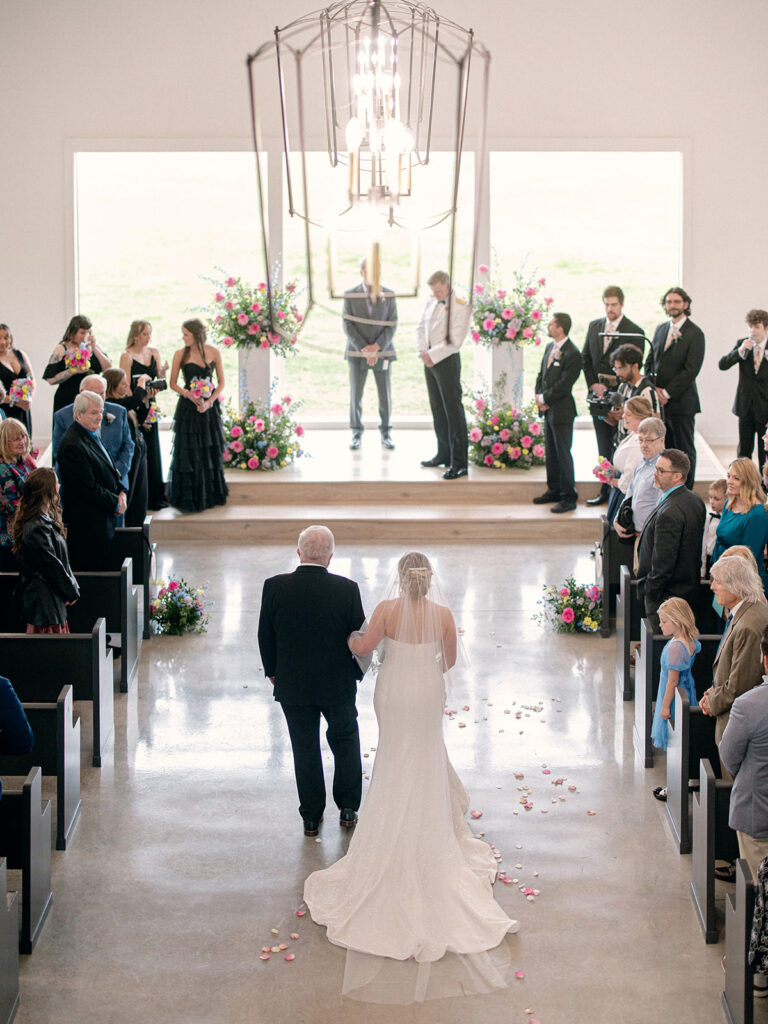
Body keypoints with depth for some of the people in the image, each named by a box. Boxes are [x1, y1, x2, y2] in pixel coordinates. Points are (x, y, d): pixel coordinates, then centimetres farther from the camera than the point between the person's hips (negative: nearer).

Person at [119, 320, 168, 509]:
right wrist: (137, 412, -15)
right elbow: (126, 388, -11)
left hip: (150, 405, 6)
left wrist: (163, 371, -13)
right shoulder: (127, 356, -8)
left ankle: (155, 497, 17)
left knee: (152, 449, 9)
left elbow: (160, 380, 9)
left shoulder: (154, 352, 9)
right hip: (135, 407, -6)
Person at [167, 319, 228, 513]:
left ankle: (210, 495, 20)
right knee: (189, 452, -2)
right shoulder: (180, 354, -3)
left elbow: (221, 382, 4)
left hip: (210, 405, 2)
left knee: (210, 451, 7)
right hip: (188, 407, -2)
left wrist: (209, 402, -10)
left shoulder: (213, 352, 0)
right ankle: (189, 498, 5)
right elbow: (173, 383, 1)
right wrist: (190, 396, -15)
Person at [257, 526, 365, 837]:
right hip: (338, 683, -1)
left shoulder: (275, 587, -14)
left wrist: (272, 671, 13)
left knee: (305, 749, 15)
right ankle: (347, 808, 26)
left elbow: (265, 636, -4)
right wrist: (356, 672, 11)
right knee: (345, 740, 22)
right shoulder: (347, 589, -16)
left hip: (292, 684, 1)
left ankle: (311, 817, 23)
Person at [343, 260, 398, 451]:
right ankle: (357, 435, 11)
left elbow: (392, 326, -3)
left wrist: (377, 347, -17)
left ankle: (385, 434, 14)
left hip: (382, 352, 1)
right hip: (357, 353, -1)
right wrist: (364, 349, -16)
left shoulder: (389, 296, 1)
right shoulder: (350, 296, -2)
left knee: (385, 395, 1)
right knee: (356, 394, 0)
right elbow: (348, 325, -6)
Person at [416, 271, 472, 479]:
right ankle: (444, 454, 26)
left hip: (447, 361, -8)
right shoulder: (431, 302, 10)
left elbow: (455, 340, -17)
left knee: (453, 411, -7)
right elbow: (421, 327, 15)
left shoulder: (461, 307, -13)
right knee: (437, 409, 15)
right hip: (429, 361, 8)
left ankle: (459, 463, -7)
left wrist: (432, 355, -14)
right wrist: (423, 352, 1)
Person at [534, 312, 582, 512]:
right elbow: (542, 374, 18)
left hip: (562, 411, -9)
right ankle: (554, 491, 28)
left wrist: (545, 399, -11)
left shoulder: (572, 354, -17)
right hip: (548, 409, 9)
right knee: (551, 452, 16)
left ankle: (569, 498, 3)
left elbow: (564, 384, -19)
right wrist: (539, 396, 2)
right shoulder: (550, 348, 11)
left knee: (563, 454, -4)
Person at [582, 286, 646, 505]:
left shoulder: (634, 332, -6)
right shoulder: (594, 327, 11)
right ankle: (605, 491, 16)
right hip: (598, 396, 5)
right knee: (603, 448, 10)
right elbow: (585, 358, 14)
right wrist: (594, 385, -1)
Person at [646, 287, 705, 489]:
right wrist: (653, 388, 0)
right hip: (658, 402, 6)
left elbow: (691, 370, -13)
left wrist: (667, 393, -14)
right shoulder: (660, 329, 14)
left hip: (681, 402, -5)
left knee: (684, 452, 2)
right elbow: (650, 361, 17)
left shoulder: (695, 334, -7)